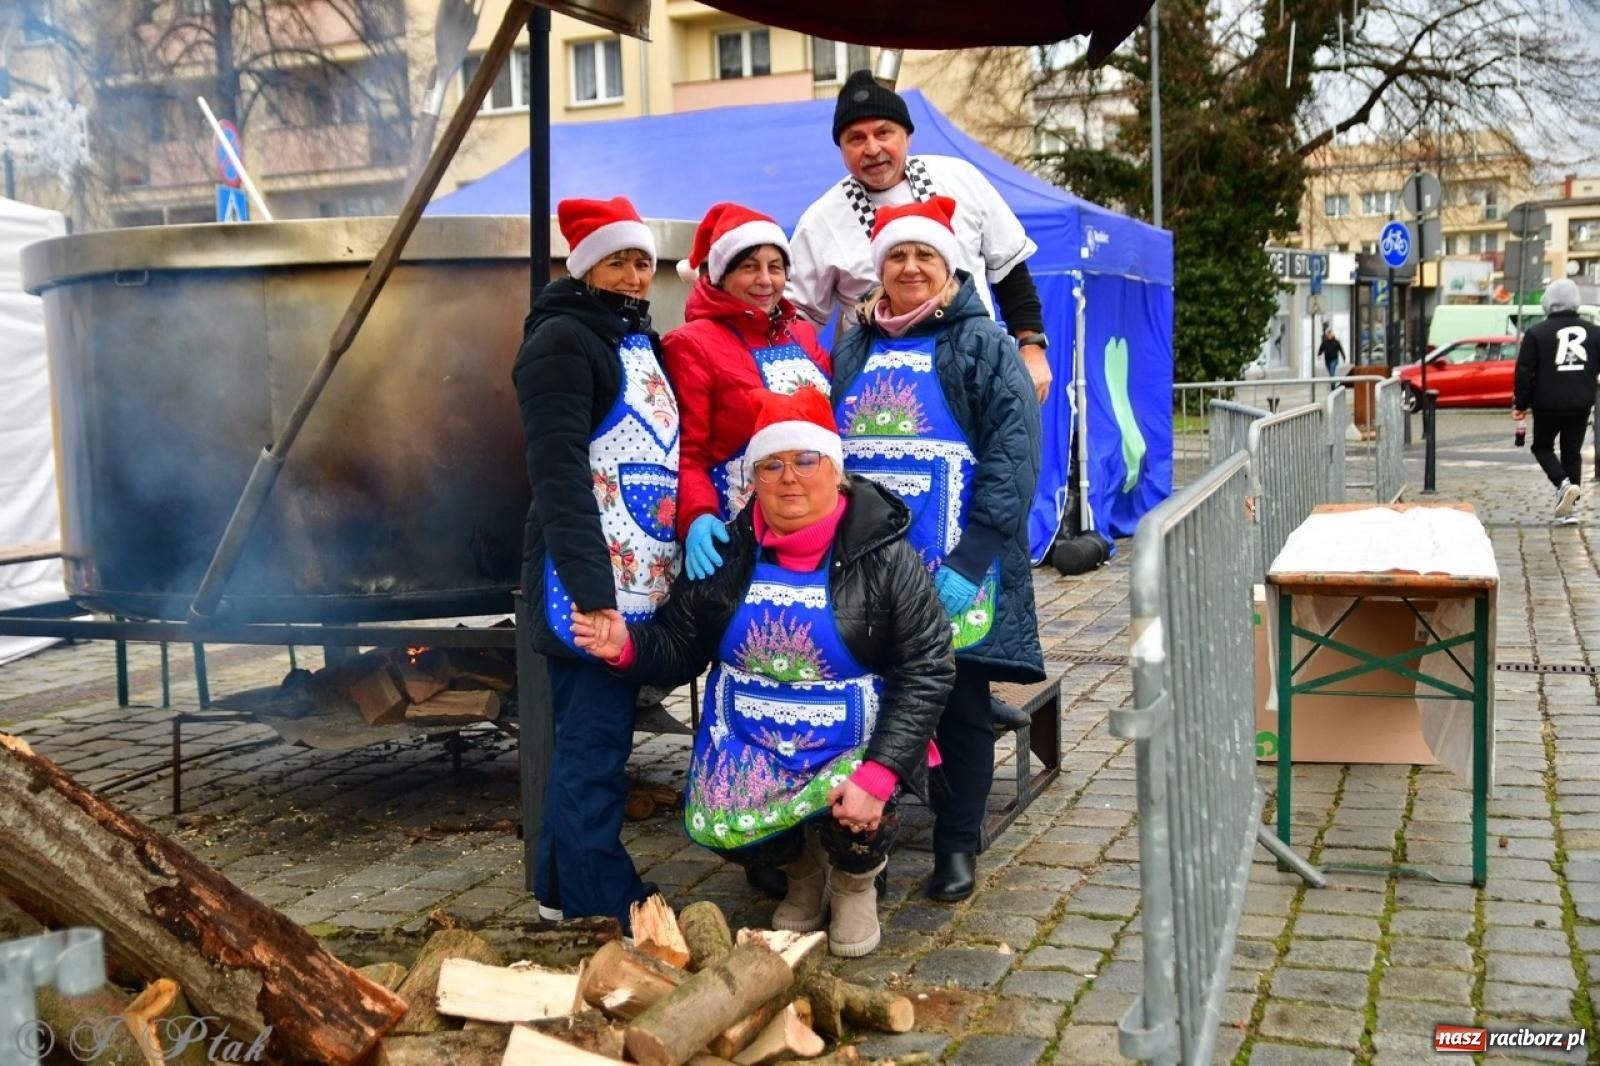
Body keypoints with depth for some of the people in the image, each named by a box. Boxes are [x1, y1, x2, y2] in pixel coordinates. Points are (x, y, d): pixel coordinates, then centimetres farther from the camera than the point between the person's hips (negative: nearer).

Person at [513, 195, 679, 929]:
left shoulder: (642, 340, 18)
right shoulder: (562, 340, -9)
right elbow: (558, 475, -18)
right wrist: (591, 590, -26)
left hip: (643, 575, 9)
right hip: (590, 578, -9)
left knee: (593, 733, 14)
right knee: (595, 738, -4)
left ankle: (564, 885, 24)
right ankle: (605, 899, 5)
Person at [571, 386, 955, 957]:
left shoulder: (885, 556, -10)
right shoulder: (727, 554, -1)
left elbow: (925, 670, -14)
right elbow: (680, 649, 5)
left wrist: (878, 775, -24)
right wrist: (627, 644, -19)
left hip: (854, 747, -2)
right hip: (747, 743, 3)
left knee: (855, 824, -30)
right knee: (714, 826, -22)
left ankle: (855, 883, 13)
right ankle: (803, 871, 17)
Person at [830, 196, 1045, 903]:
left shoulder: (984, 347, 1)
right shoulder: (851, 353, 15)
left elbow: (1014, 455, -10)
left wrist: (971, 558, -20)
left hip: (953, 565, -3)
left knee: (961, 703, 6)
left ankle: (958, 846, 19)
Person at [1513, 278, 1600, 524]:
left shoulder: (1536, 334, -8)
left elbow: (1524, 372, -9)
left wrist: (1520, 404, 0)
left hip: (1548, 404, -4)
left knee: (1542, 447, 14)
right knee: (1573, 452, 11)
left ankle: (1563, 484, -12)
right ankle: (1571, 508, 8)